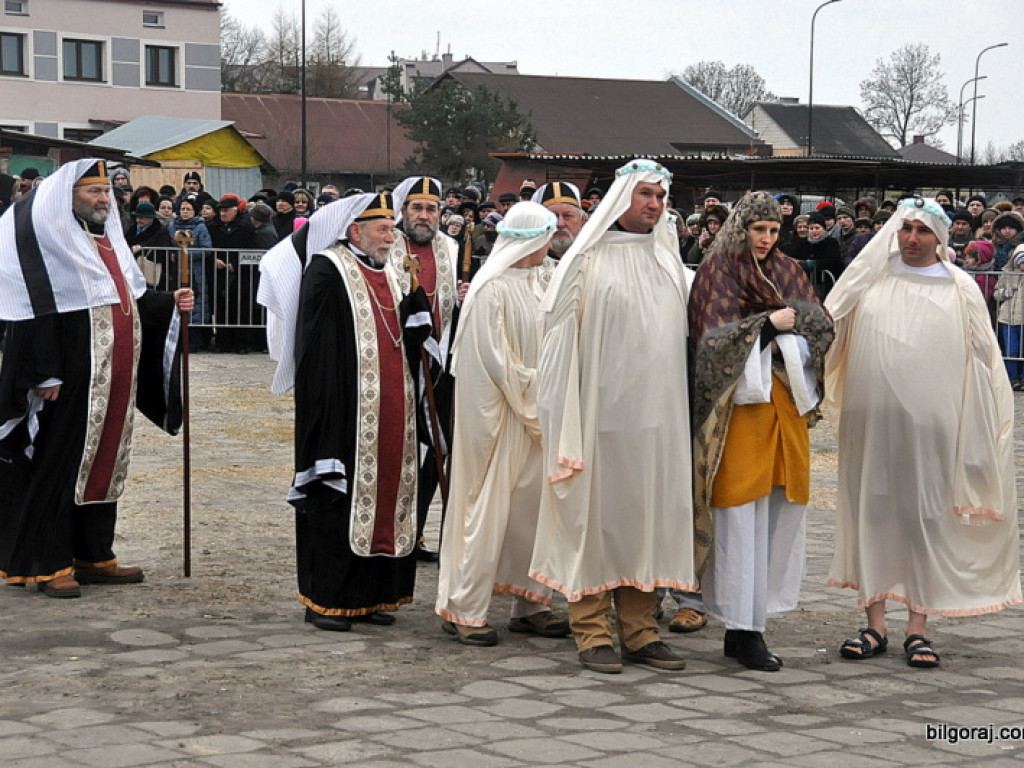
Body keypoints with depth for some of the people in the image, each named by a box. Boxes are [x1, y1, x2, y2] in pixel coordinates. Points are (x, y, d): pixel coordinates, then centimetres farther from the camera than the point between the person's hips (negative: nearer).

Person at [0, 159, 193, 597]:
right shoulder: (48, 237, -10)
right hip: (70, 380, -8)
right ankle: (48, 564, 3)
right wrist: (46, 374, -21)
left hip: (114, 379, 8)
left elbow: (131, 295, 20)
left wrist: (169, 304, 2)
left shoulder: (107, 238, 16)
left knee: (105, 462, 12)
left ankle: (93, 556, 20)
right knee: (59, 464, -3)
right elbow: (38, 311, -16)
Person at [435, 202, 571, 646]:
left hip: (530, 414, 8)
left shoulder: (531, 284, 12)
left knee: (531, 505, 9)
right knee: (487, 506, -4)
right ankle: (462, 610, 4)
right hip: (496, 416, -8)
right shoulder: (492, 289, -15)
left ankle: (528, 605, 18)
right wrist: (537, 400, -11)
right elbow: (498, 360, -17)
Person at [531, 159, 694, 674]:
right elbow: (564, 337, -5)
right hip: (602, 412, -5)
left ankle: (639, 628, 14)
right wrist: (566, 426, -10)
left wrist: (680, 413, 14)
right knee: (596, 514, -1)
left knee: (648, 516, 7)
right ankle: (593, 632, 5)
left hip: (657, 414, 5)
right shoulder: (589, 260, -3)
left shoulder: (668, 261, 14)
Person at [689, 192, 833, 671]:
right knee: (740, 516, -7)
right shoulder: (717, 272, 1)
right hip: (738, 403, -5)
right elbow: (713, 339, -9)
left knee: (782, 511, 1)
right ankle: (744, 630, -4)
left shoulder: (788, 272, 16)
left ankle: (748, 623, 8)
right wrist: (768, 325, -13)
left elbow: (821, 327, 8)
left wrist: (786, 331, -9)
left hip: (784, 403, 6)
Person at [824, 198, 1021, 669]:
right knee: (871, 512, 4)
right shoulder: (869, 276, 6)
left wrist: (981, 430, 2)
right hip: (871, 420, 1)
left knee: (927, 517, 1)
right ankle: (875, 625, 12)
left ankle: (918, 628, 10)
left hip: (930, 422, -1)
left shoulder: (960, 289, 4)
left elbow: (982, 360, 6)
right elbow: (828, 326, 10)